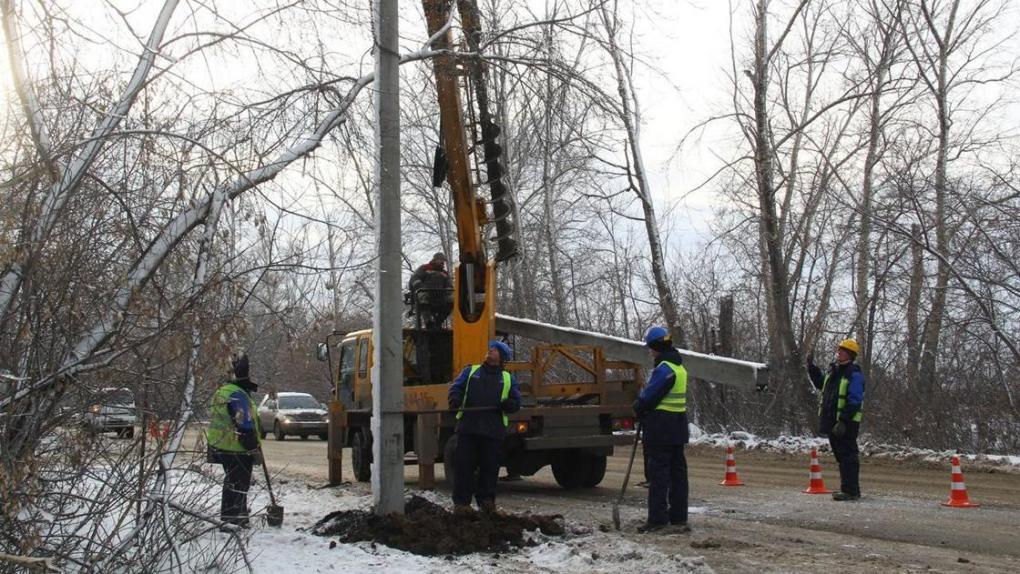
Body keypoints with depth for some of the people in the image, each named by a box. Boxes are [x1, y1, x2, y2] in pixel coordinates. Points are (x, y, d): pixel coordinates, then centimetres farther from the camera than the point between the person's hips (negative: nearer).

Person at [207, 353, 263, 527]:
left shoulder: (222, 392, 15)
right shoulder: (238, 395, -19)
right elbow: (245, 427, -22)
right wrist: (255, 449, -16)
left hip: (222, 448, 10)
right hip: (238, 450, -10)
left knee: (232, 482, 20)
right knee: (239, 485, -5)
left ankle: (230, 518, 30)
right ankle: (233, 520, -4)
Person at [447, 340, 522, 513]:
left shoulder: (508, 379, 18)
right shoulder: (470, 371, 18)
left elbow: (516, 402, 14)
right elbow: (456, 387, 8)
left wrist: (507, 404, -10)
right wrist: (455, 400, -14)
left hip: (494, 430, 1)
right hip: (468, 427, 0)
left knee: (490, 467, 2)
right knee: (464, 465, -3)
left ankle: (487, 501, 12)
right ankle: (461, 502, 1)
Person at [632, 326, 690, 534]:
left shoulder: (663, 369, -17)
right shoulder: (679, 367, 15)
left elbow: (649, 396, -17)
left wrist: (638, 408, 3)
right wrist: (643, 408, 9)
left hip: (660, 429, -10)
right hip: (677, 428, 10)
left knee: (658, 472, -5)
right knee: (678, 472, 11)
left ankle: (657, 518, -3)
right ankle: (679, 518, 16)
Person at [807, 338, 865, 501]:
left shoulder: (854, 374, -13)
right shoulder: (833, 370, 14)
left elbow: (854, 401, -20)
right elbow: (820, 383, 33)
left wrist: (843, 421, -26)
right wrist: (812, 367, 23)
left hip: (846, 423, -9)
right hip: (832, 422, 9)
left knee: (847, 456, -7)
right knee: (841, 456, 14)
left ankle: (850, 490, -5)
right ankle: (848, 489, 22)